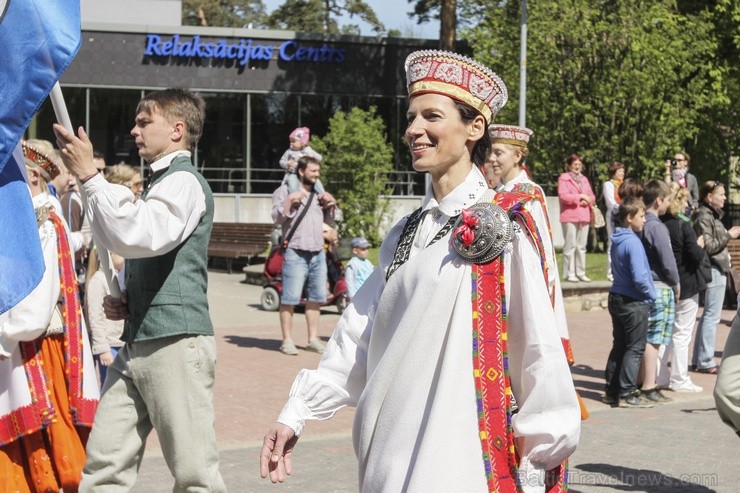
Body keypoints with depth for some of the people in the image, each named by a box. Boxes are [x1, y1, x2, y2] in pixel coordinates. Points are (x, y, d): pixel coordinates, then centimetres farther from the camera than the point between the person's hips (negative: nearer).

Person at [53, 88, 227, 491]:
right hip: (137, 344, 10)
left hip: (175, 341, -10)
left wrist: (89, 175, -21)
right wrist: (124, 302, 13)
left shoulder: (185, 181, -9)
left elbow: (136, 235, -26)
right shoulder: (161, 183, 23)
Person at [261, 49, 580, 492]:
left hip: (461, 457, -6)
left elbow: (537, 348, -9)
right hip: (391, 456, 6)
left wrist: (542, 452, -9)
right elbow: (358, 337, 13)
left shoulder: (500, 228, -7)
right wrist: (297, 414, 7)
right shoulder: (406, 234, 12)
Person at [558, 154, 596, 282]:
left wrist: (587, 200, -5)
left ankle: (581, 273, 11)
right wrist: (580, 196, -12)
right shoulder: (564, 178, 0)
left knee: (581, 246, 7)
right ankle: (569, 273, -6)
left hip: (584, 216, 6)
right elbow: (563, 196, -13)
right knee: (570, 245, -8)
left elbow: (591, 196, 18)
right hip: (570, 216, -6)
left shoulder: (584, 179, 20)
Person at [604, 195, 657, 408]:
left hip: (616, 298, 9)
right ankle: (627, 393, 0)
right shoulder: (633, 242, -19)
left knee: (619, 345, 15)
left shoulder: (617, 240, 8)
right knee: (635, 348, -1)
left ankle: (612, 390, 19)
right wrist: (653, 295, -9)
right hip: (634, 302, -9)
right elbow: (639, 277, -24)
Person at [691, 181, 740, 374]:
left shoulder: (712, 215, 16)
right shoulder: (704, 217, -14)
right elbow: (708, 246, -19)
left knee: (708, 315, 14)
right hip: (714, 269, -11)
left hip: (718, 268, 11)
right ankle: (705, 362, -3)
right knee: (712, 316, -7)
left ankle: (699, 360, 20)